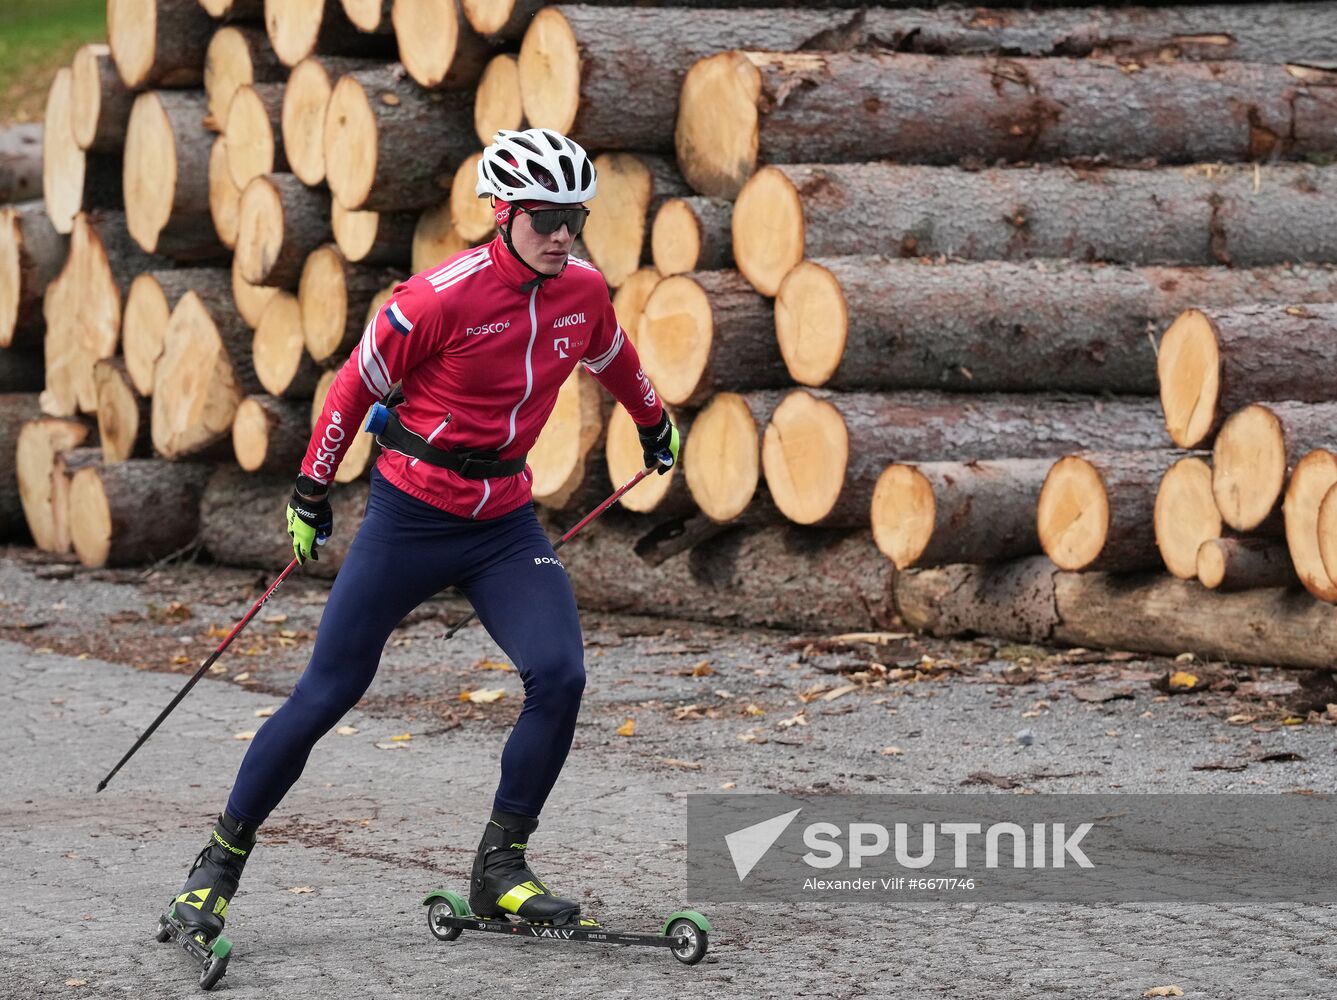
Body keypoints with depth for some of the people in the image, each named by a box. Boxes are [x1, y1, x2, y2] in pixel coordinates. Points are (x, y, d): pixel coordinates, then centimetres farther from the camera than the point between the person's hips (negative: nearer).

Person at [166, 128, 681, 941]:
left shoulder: (584, 291, -2)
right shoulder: (442, 299, -19)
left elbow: (614, 360, 22)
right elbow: (355, 386, -6)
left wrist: (657, 425, 38)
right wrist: (311, 496, 0)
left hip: (505, 522, 5)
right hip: (411, 515, -5)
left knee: (559, 676, -15)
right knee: (328, 693, -2)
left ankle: (500, 870, 0)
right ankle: (222, 860, 14)